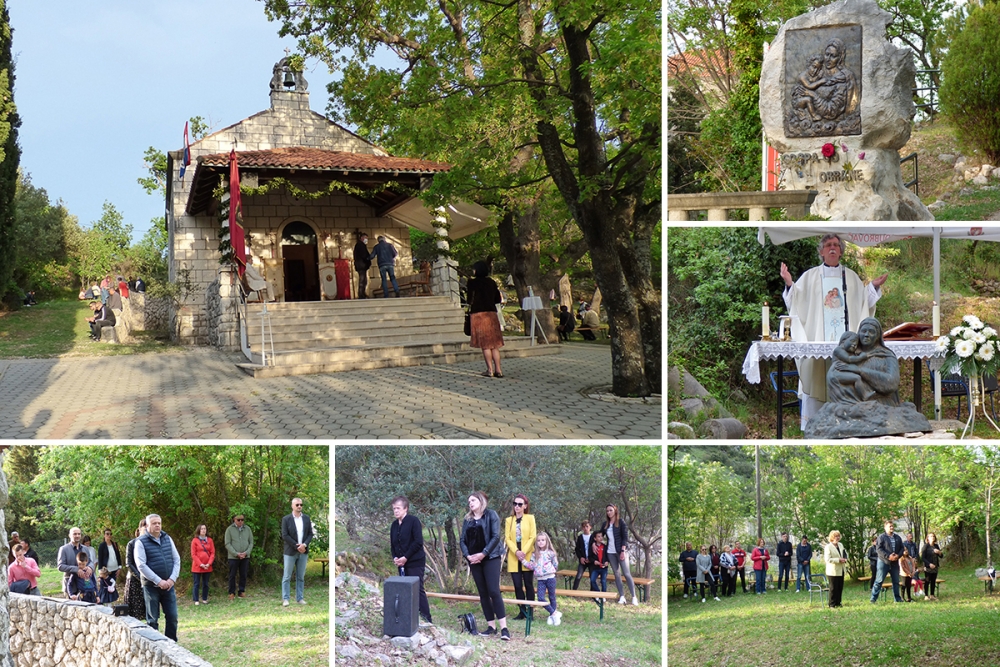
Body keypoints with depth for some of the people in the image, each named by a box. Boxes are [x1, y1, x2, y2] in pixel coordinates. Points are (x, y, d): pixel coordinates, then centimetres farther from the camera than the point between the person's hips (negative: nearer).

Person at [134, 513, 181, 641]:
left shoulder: (167, 539, 9)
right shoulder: (141, 542, -6)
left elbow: (177, 559, 10)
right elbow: (141, 565, -12)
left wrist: (172, 579, -5)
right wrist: (159, 581, -16)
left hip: (169, 585, 4)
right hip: (151, 586, -4)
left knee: (172, 617, 4)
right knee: (152, 620, 3)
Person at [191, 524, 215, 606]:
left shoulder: (209, 540, 7)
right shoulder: (195, 540, -3)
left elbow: (213, 553, 5)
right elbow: (193, 554, -5)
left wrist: (209, 563, -8)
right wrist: (200, 564, -12)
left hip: (207, 567, 3)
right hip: (197, 566, -3)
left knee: (206, 584, 8)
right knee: (196, 584, 0)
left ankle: (204, 599, 17)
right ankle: (196, 600, 5)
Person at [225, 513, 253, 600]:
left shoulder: (247, 529, 5)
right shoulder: (230, 529, -3)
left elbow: (251, 543, 7)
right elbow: (227, 544, -6)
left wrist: (246, 552, -9)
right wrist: (236, 554, -14)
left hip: (245, 557, 2)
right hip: (233, 557, -2)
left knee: (243, 575, 6)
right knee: (232, 575, 2)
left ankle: (242, 591, 15)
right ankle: (232, 593, 9)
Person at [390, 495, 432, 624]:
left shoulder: (413, 521, -8)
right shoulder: (394, 525, 12)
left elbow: (418, 542, -15)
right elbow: (392, 544, 17)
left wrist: (406, 557, -16)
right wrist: (395, 557, -2)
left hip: (415, 562, -7)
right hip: (401, 564, 7)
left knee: (418, 589, -8)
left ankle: (426, 618, -4)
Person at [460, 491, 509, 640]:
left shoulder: (491, 515, -2)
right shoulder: (467, 520, 13)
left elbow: (495, 537, -10)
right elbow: (462, 540, 10)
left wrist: (483, 554, -15)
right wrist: (467, 555, -7)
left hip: (490, 558, -5)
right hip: (474, 560, 5)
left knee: (494, 591, -14)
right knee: (483, 593, 5)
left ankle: (504, 628, -15)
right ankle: (491, 626, 9)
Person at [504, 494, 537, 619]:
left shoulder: (530, 518, 4)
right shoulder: (509, 520, 9)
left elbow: (532, 537, -3)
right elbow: (507, 538, 2)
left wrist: (524, 552, -14)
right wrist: (516, 552, -13)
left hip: (527, 557, -2)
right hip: (514, 558, 2)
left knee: (528, 584, 1)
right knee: (517, 585, 0)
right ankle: (522, 611, 7)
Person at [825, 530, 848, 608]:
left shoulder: (840, 545, 12)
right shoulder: (828, 547, -12)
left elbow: (845, 553, 25)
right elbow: (827, 559, -19)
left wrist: (845, 559, 1)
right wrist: (839, 560, -21)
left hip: (841, 570, 7)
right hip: (833, 571, -7)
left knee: (840, 587, 10)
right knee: (833, 588, -2)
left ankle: (838, 603, 19)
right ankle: (832, 604, 5)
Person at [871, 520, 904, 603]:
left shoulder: (898, 538, 14)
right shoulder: (881, 537, -4)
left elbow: (902, 548, 13)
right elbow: (878, 549, -12)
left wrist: (898, 555, -8)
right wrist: (888, 556, -21)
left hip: (895, 562, 5)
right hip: (884, 562, -5)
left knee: (896, 581, 9)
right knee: (879, 581, -6)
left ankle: (897, 599, 18)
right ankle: (873, 599, -5)